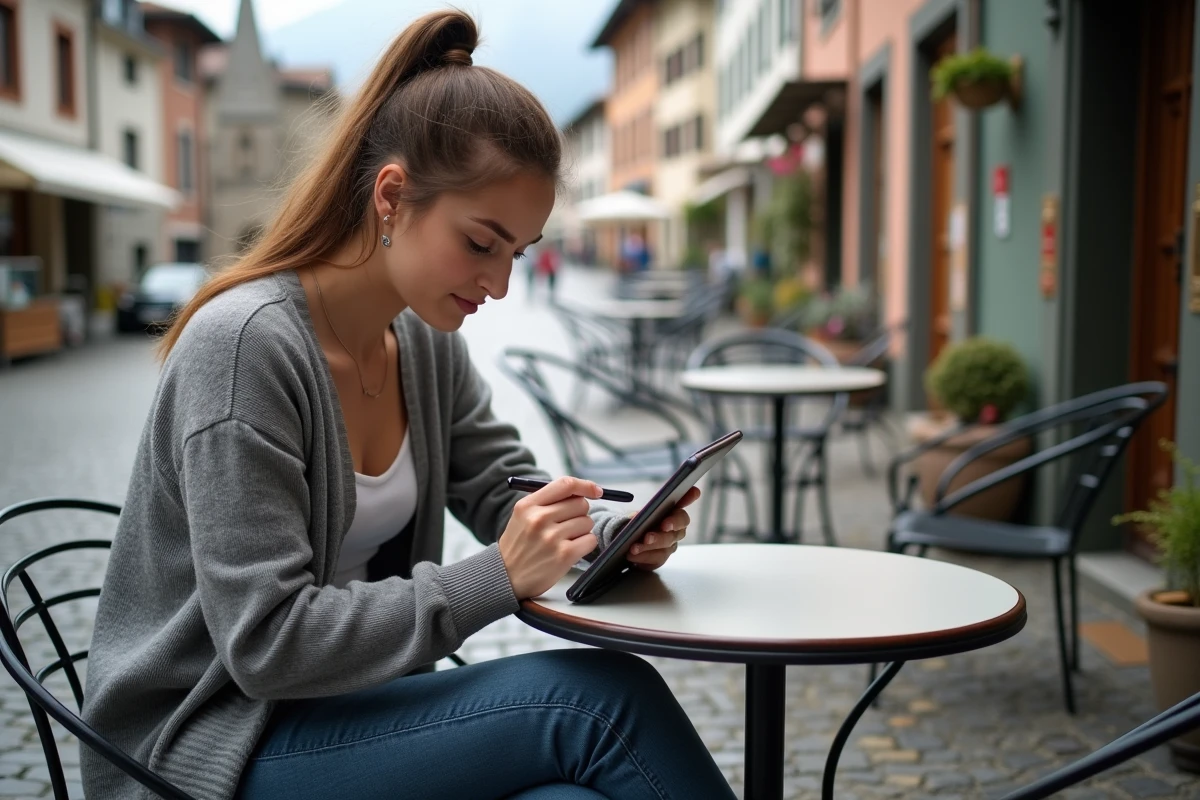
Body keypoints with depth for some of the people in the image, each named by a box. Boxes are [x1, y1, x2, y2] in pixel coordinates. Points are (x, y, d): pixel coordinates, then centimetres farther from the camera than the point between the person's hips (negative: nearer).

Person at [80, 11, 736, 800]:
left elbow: (511, 493, 12)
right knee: (598, 697, -24)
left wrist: (608, 534, -10)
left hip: (350, 706, 7)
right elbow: (266, 644, -23)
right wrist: (496, 579, -26)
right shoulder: (243, 344, -21)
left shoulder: (427, 342, 2)